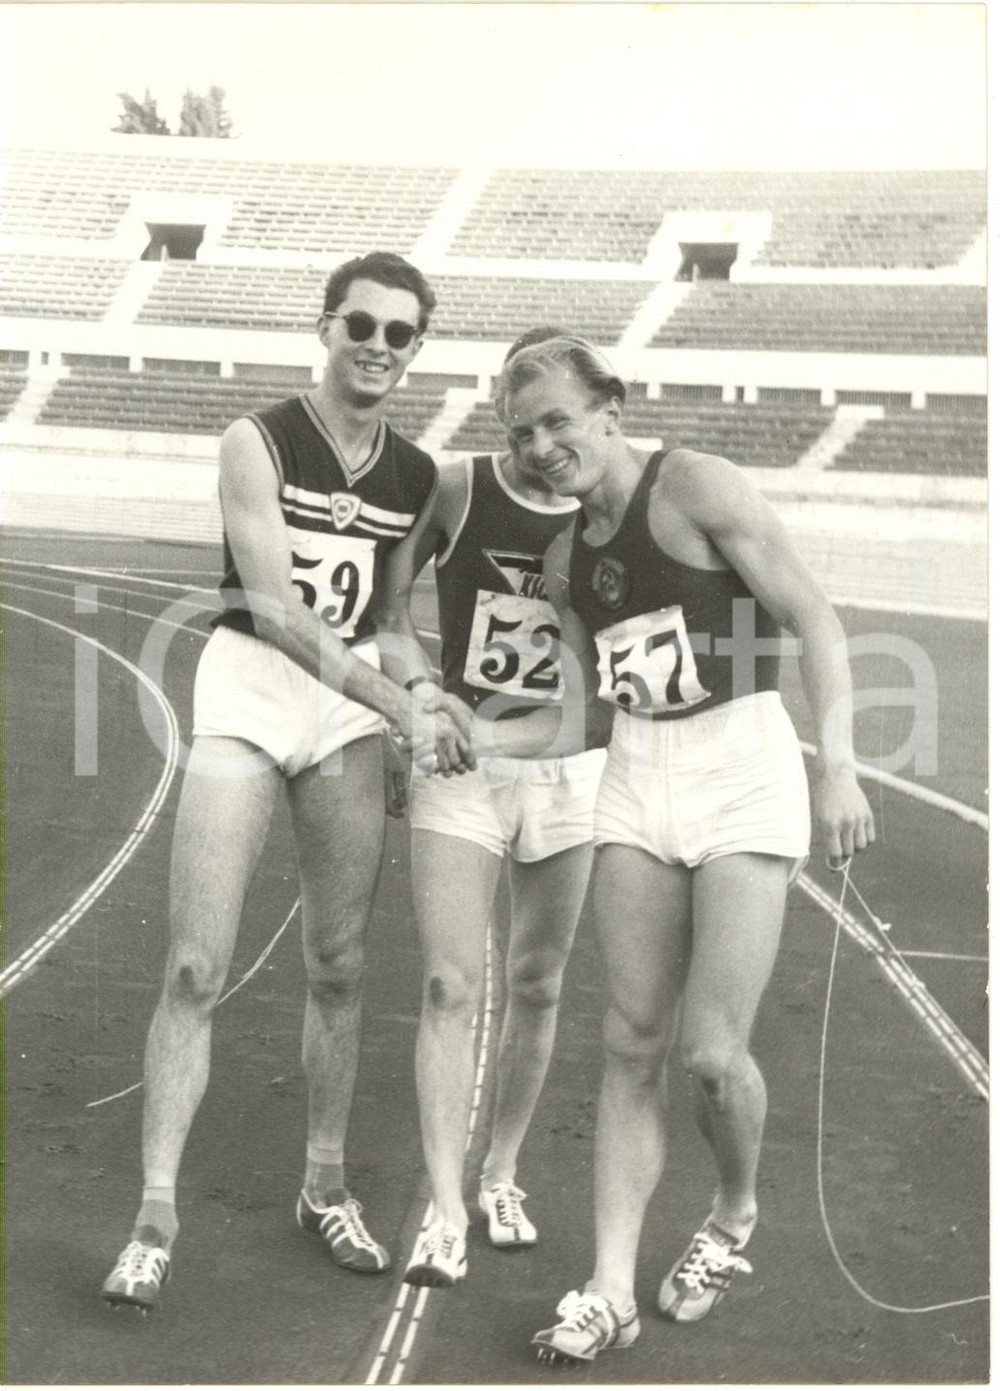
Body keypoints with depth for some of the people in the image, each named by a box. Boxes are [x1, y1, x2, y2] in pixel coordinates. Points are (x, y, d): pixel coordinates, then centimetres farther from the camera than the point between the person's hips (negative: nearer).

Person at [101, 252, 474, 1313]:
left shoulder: (418, 478, 7)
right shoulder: (257, 444, -8)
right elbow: (280, 609, -17)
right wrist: (406, 711, -21)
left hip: (354, 703, 4)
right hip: (249, 689, -4)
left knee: (338, 968, 8)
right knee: (196, 969, -8)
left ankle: (325, 1186, 24)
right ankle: (155, 1213, 1)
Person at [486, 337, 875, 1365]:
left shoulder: (696, 486, -8)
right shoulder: (566, 559, 13)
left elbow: (813, 621, -9)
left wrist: (837, 769, -16)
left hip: (742, 771, -6)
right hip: (635, 781, 6)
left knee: (711, 1051, -7)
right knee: (632, 1046, 3)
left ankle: (734, 1219, 23)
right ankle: (609, 1291, 8)